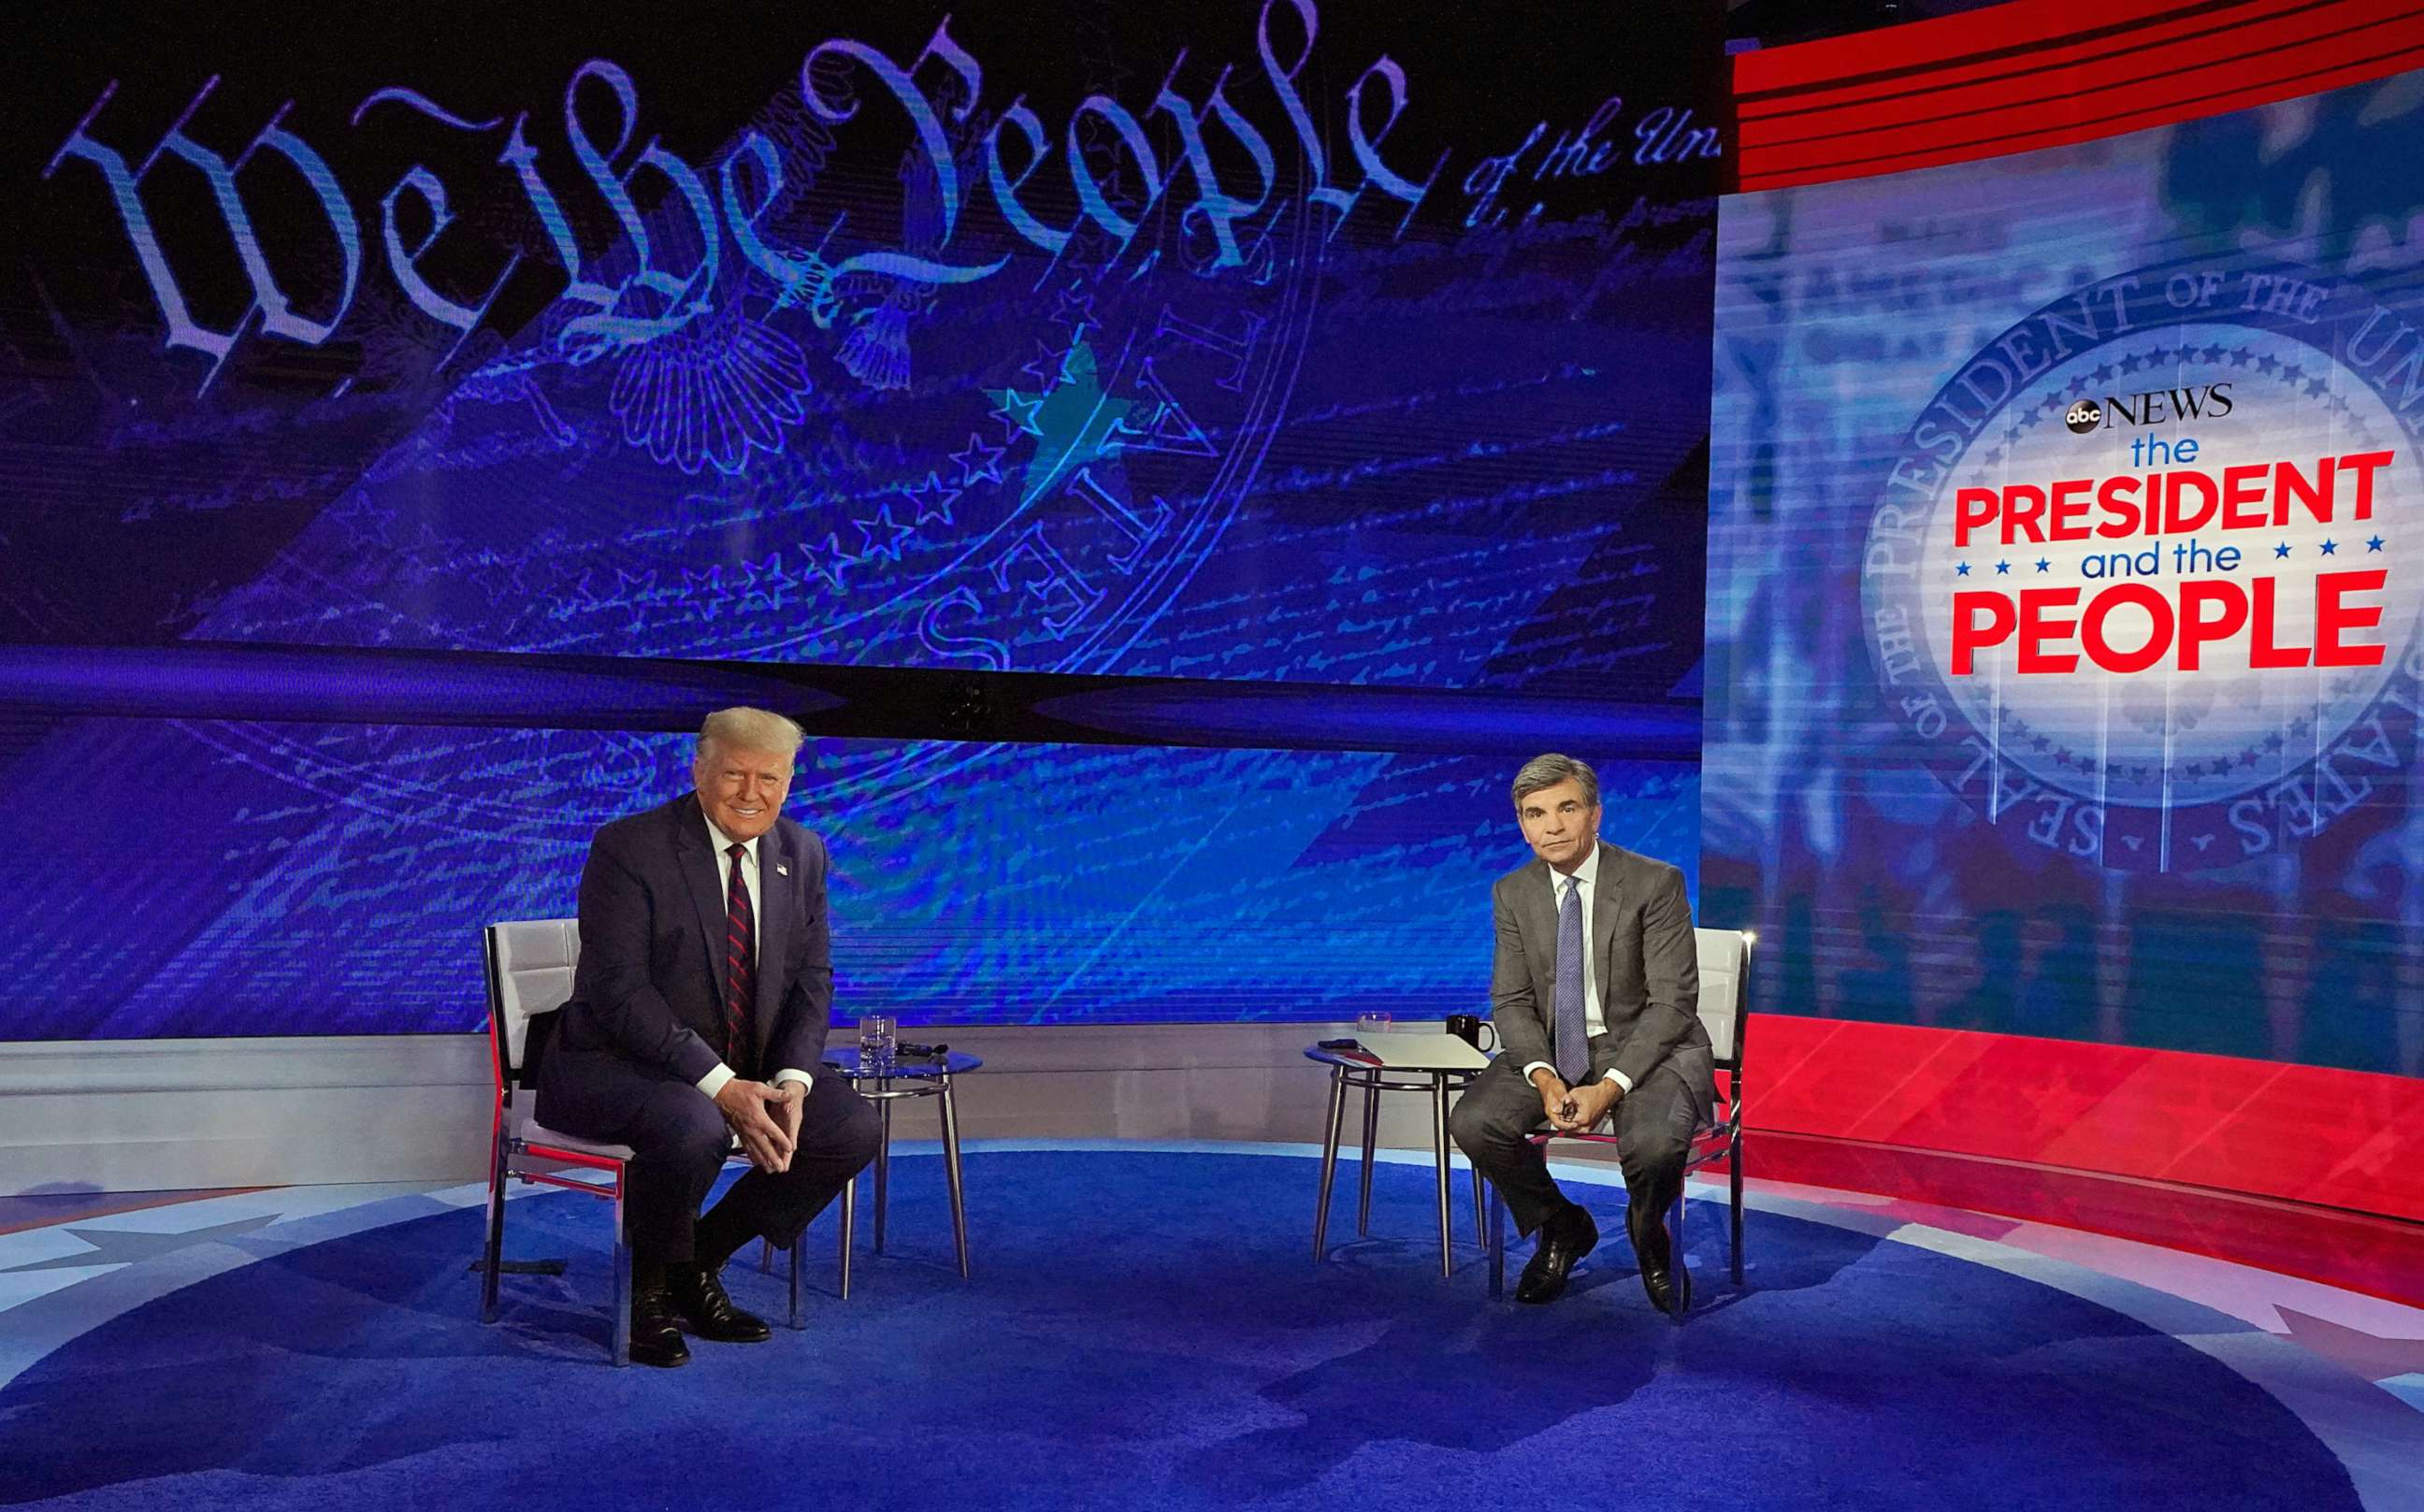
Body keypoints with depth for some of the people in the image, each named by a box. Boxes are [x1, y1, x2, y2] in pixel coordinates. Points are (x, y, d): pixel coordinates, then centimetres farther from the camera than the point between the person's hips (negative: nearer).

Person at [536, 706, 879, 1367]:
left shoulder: (802, 854, 3)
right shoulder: (628, 848, -15)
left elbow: (811, 978, 4)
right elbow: (618, 988, -22)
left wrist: (792, 1080, -15)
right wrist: (720, 1086, -29)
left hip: (747, 1068, 6)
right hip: (616, 1060, -6)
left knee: (855, 1127, -12)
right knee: (694, 1130, -35)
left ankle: (697, 1262, 7)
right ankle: (648, 1286, -3)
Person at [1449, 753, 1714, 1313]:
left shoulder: (1656, 883, -11)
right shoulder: (1512, 893, 2)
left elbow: (1672, 1002, -14)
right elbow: (1511, 1001, 1)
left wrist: (1610, 1088, -25)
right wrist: (1544, 1078, -19)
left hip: (1646, 1047, -4)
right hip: (1553, 1051, 4)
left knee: (1654, 1141, -34)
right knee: (1473, 1122, -21)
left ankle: (1647, 1235, 6)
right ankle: (1563, 1228, 9)